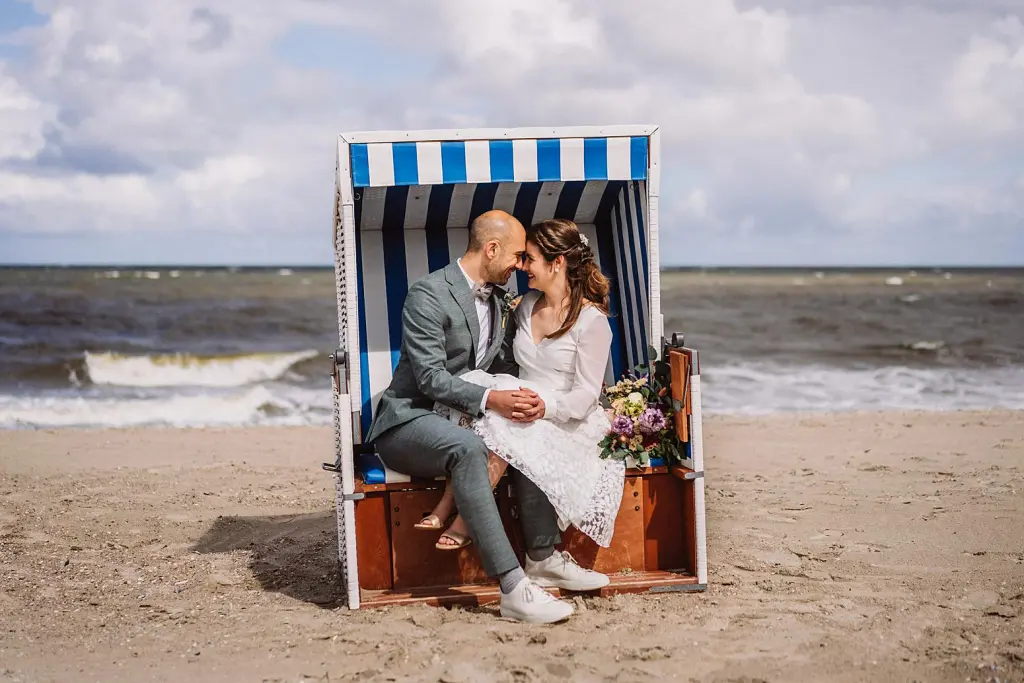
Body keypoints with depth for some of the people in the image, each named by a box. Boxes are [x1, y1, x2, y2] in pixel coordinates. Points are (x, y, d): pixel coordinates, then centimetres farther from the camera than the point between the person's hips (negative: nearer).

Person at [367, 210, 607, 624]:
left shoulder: (499, 302, 13)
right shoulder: (429, 294, -15)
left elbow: (506, 369, 12)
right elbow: (430, 377, -21)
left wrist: (525, 397, -11)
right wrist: (489, 399, -34)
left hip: (461, 420, 8)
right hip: (407, 422, -8)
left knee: (528, 434, -16)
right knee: (468, 448, -36)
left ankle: (543, 557, -9)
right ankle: (513, 588, -42)